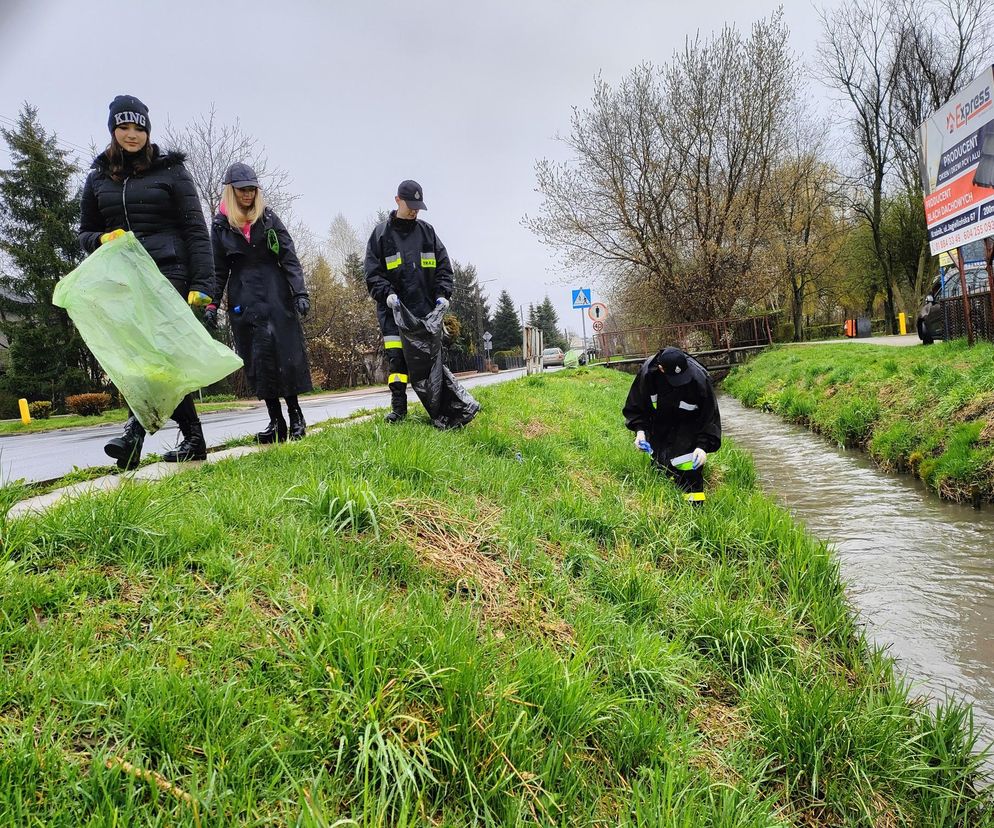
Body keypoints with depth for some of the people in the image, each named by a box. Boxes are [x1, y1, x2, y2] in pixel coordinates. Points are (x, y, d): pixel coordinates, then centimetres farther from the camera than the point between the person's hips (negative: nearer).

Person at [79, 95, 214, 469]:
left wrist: (201, 283, -10)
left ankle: (135, 432, -30)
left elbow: (195, 229, 0)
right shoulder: (98, 178, 17)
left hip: (168, 272, -4)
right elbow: (85, 232, 23)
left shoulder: (171, 170, 7)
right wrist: (103, 239, -3)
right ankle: (193, 437, 6)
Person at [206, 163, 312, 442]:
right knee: (256, 358, -2)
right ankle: (275, 419, 2)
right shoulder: (221, 224, 8)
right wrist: (211, 304, 2)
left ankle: (295, 414, 4)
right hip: (242, 298, 1)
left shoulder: (268, 218, 6)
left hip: (275, 293, -1)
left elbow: (289, 258, 2)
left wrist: (300, 293, -9)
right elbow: (219, 269, 10)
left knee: (285, 352, -5)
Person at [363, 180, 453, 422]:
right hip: (394, 308, -1)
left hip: (426, 308, 2)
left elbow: (443, 266, 10)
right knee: (396, 357, -6)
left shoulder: (427, 231, 10)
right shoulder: (381, 233, 4)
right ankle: (398, 407, 1)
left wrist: (443, 294, -4)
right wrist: (387, 293, -15)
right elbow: (372, 272, 1)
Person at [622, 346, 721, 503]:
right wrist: (640, 430, -22)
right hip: (660, 423, 3)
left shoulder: (699, 378, -32)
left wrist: (703, 446, -30)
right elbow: (636, 405, -9)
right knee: (659, 461, 6)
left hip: (688, 424, -3)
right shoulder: (647, 372, -26)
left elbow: (709, 416, -22)